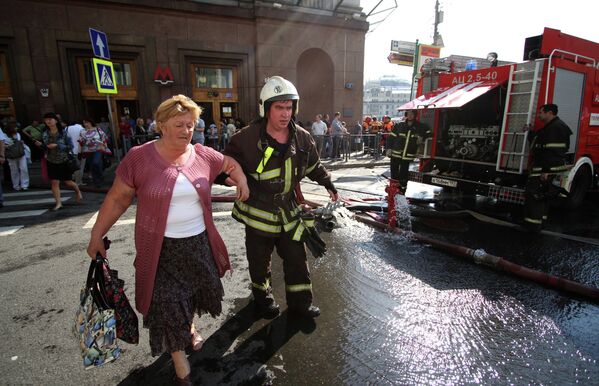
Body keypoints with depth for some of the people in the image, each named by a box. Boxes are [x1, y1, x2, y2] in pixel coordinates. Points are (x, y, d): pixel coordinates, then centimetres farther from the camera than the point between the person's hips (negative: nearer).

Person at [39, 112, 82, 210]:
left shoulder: (63, 132, -9)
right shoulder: (45, 133, 3)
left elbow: (70, 146, -11)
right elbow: (46, 147, 11)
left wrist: (57, 145, -21)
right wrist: (40, 145, -10)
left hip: (64, 161, -3)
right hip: (51, 162, 3)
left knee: (68, 182, 5)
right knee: (54, 182, -2)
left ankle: (78, 192, 36)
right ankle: (58, 203, 5)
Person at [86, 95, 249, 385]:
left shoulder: (203, 155, -2)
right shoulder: (139, 157, -10)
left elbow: (231, 164, 17)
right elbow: (117, 199, -3)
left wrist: (242, 182, 0)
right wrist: (96, 236, -1)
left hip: (198, 242, 3)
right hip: (160, 248, -3)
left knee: (194, 291, 19)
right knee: (167, 302, 3)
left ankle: (190, 326, 53)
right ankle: (178, 354, 30)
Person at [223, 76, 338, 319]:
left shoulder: (302, 138, -3)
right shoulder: (247, 138, -17)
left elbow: (314, 165, 14)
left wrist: (327, 183, 11)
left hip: (289, 211, 3)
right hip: (258, 212, -3)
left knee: (297, 258, 12)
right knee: (260, 260, 15)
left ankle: (300, 301, 33)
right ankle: (263, 298, 41)